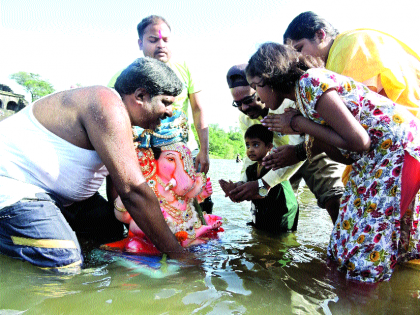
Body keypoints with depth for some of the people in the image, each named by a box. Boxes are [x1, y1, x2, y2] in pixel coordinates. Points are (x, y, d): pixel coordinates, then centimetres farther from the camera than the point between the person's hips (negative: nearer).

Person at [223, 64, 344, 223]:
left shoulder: (288, 101, -33)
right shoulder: (245, 118, -9)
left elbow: (296, 147, -40)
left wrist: (263, 184, -46)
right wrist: (242, 185, -18)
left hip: (313, 152, -5)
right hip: (281, 160, 6)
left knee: (335, 201, -19)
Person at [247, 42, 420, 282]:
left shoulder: (310, 82, -17)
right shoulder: (302, 95, 11)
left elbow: (358, 142, -22)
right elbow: (345, 155, 6)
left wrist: (300, 124, -14)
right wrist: (301, 126, -3)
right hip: (375, 158, 9)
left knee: (366, 258, -7)